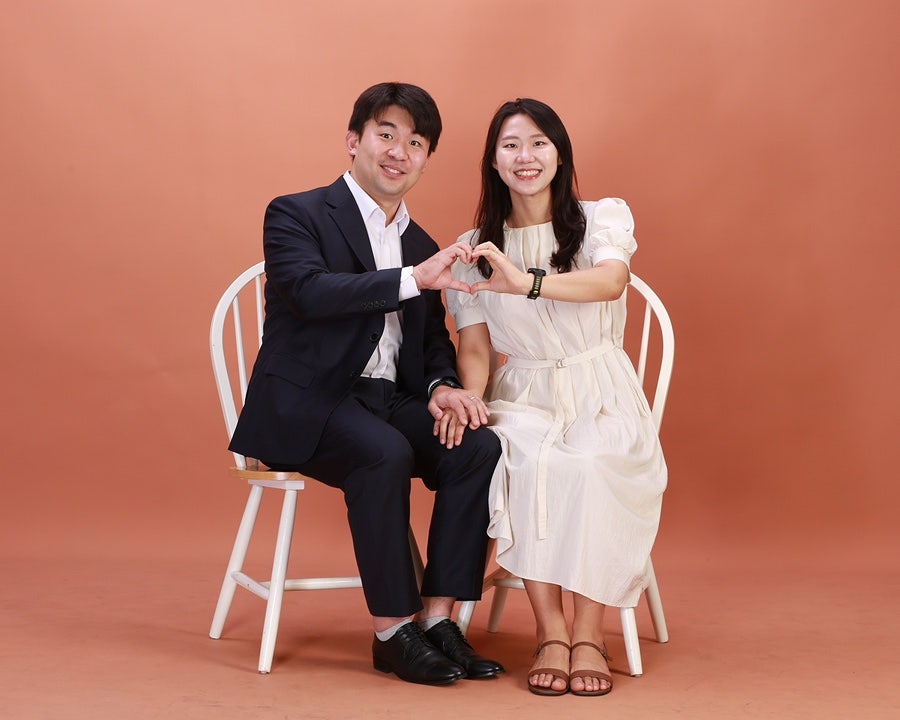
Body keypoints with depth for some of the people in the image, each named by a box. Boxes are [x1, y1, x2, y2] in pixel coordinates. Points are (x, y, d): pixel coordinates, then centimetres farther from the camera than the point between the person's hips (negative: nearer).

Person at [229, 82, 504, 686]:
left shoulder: (422, 245, 18)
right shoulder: (297, 215, -1)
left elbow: (434, 340, 18)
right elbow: (310, 292, -21)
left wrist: (442, 387, -6)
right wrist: (414, 279, -29)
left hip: (392, 401, 6)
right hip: (309, 406, -6)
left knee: (479, 447, -20)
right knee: (384, 454, -34)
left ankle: (438, 618, -15)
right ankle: (393, 631, -21)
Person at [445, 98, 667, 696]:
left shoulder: (603, 219, 1)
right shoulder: (475, 248, 9)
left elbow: (610, 282, -23)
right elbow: (475, 346, 6)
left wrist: (526, 281, -39)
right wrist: (469, 395, -17)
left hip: (601, 396, -1)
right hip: (524, 398, 1)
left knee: (594, 465, -34)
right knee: (528, 463, -33)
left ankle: (589, 634, -24)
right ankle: (551, 630, -25)